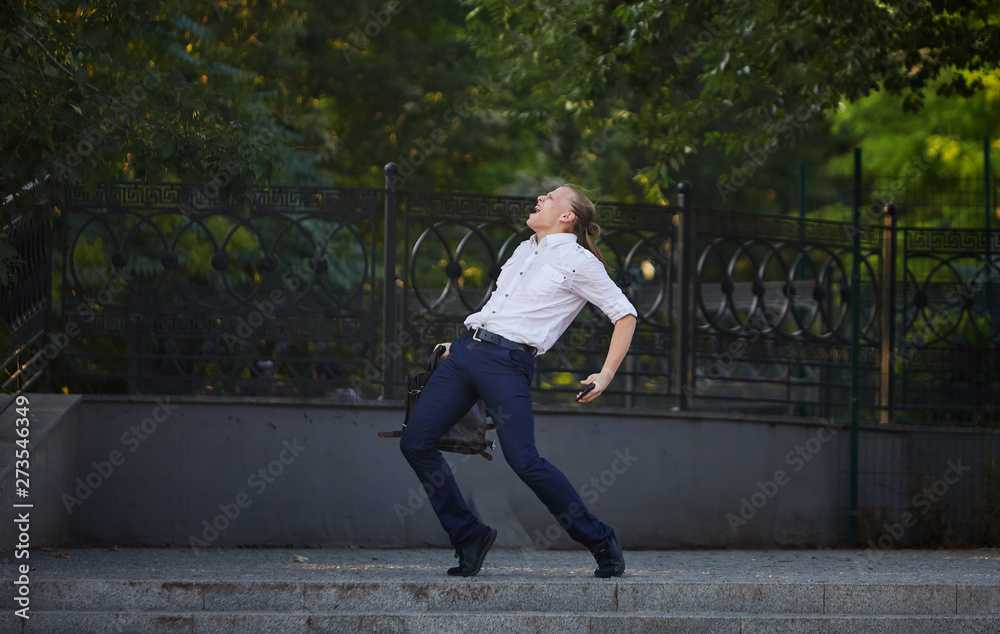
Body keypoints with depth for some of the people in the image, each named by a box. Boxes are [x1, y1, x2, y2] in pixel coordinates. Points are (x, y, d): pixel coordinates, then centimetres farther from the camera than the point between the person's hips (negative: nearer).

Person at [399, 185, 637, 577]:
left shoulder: (577, 261, -1)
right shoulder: (525, 250, 21)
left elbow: (624, 315, -1)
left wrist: (606, 375, -7)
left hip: (507, 363, -7)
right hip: (466, 352, 8)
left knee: (524, 460, -17)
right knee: (415, 441, -1)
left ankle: (601, 541, -1)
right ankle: (468, 537, 10)